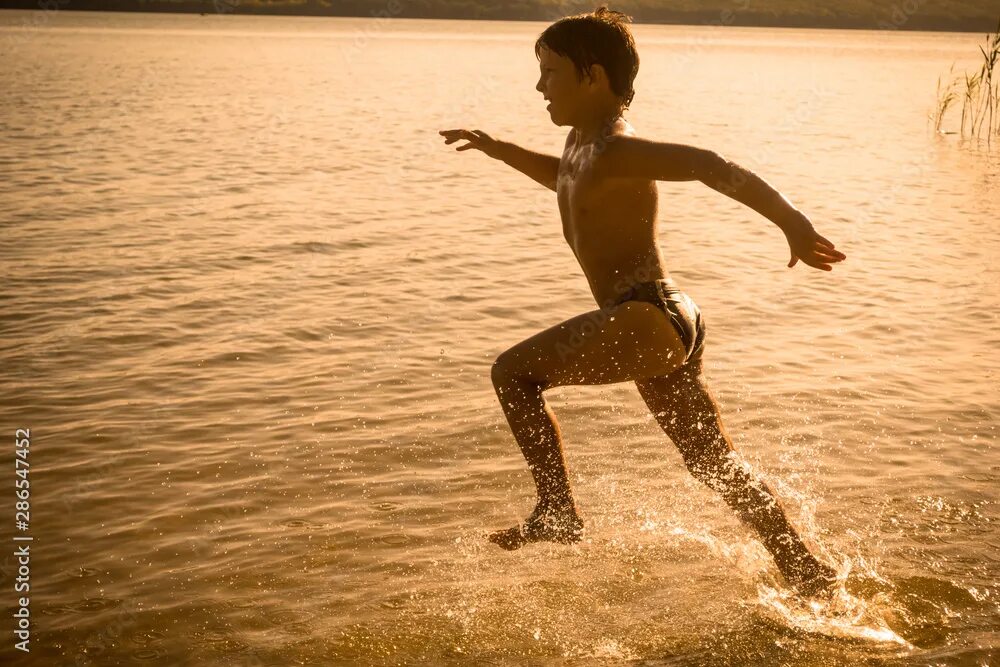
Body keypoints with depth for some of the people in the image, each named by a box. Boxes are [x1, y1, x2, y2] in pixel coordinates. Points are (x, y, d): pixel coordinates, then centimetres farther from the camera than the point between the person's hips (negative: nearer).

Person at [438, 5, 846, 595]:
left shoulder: (614, 151, -14)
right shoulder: (582, 143, 17)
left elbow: (710, 164, -25)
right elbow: (564, 181, 40)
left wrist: (791, 220, -33)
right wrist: (500, 151, 30)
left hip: (647, 318, -11)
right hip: (673, 324, 11)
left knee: (514, 372, -8)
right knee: (716, 464, 17)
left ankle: (558, 512, -7)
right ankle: (808, 572, 25)